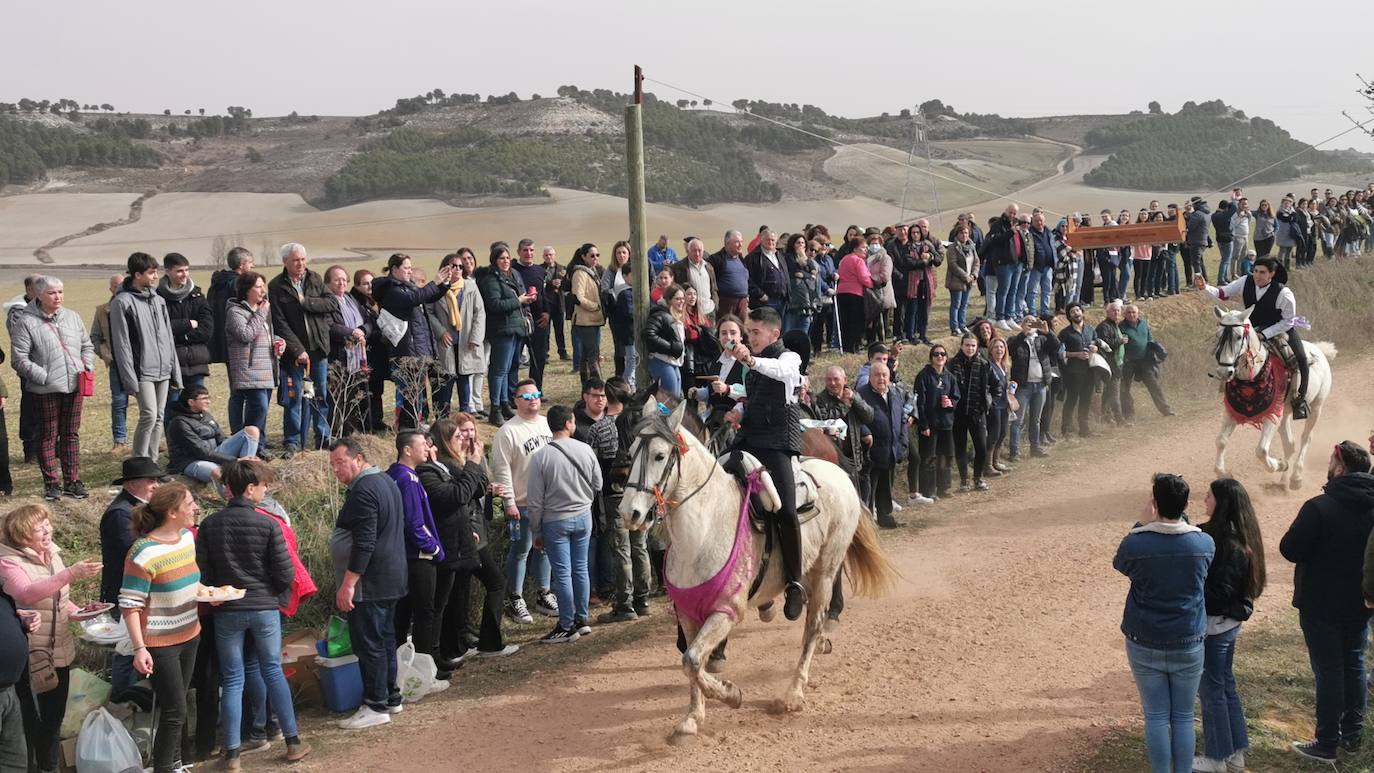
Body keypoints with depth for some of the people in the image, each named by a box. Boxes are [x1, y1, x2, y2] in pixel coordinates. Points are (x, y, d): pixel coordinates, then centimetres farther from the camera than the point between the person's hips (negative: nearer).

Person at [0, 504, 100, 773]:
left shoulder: (52, 555, 6)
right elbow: (26, 594, -36)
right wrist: (71, 573, -44)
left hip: (60, 651, 7)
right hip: (29, 655, -7)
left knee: (54, 716, 18)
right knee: (29, 722, 1)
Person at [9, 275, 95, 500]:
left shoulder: (72, 317, 10)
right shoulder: (25, 322, -7)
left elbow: (87, 346, 19)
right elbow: (19, 359, -9)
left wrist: (87, 367, 3)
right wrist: (44, 377, -14)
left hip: (74, 386, 5)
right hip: (46, 389, -5)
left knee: (72, 434, 10)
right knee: (48, 436, 3)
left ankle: (72, 481, 17)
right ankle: (51, 483, 12)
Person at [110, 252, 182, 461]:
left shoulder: (158, 300, 13)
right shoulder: (122, 302, -8)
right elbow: (121, 344, -11)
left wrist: (176, 372, 13)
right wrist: (130, 378, -15)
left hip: (163, 371, 7)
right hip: (143, 372, -7)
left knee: (159, 418, 8)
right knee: (149, 415, -14)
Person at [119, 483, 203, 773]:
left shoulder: (187, 537, 1)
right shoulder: (144, 553, -22)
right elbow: (130, 604, -19)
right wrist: (139, 649, -23)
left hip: (189, 636, 7)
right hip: (160, 644, -7)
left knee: (177, 706, 17)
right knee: (174, 711, -4)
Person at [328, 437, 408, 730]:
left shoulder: (363, 491, -18)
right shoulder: (386, 482, 14)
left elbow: (364, 543, -24)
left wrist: (348, 583, -23)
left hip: (369, 584, -10)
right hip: (391, 580, 10)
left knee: (369, 643, -4)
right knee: (385, 639, 16)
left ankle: (376, 706, -1)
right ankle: (391, 697, 24)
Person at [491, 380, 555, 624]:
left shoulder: (548, 424, 8)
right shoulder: (508, 431, -10)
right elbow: (501, 469, -12)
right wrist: (509, 502, -16)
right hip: (522, 504, -6)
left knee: (545, 548, 14)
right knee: (520, 551, -1)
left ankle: (543, 595, 26)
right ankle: (515, 601, 9)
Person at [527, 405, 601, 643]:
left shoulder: (539, 457, -14)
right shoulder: (585, 450, -6)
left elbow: (536, 501, -10)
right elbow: (597, 485, 5)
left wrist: (536, 531, 0)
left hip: (555, 521, -3)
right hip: (583, 516, 4)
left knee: (562, 574, 2)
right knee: (580, 569, 14)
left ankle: (567, 626, 9)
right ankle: (581, 620, 22)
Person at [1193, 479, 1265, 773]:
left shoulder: (1229, 544, -25)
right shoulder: (1235, 536, 3)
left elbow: (1219, 592, -25)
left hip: (1214, 624, -9)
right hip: (1228, 621, 9)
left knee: (1211, 688, 4)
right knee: (1225, 684, 19)